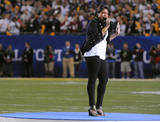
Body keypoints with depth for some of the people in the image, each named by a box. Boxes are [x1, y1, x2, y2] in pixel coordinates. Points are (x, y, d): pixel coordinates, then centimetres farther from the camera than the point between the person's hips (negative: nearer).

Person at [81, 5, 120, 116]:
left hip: (102, 56, 9)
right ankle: (92, 107, -10)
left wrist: (116, 34, 22)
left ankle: (99, 107, 13)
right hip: (93, 55, -9)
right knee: (92, 80, -9)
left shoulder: (104, 25, 20)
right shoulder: (93, 23, -7)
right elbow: (98, 37, -19)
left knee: (104, 80, 7)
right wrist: (106, 27, -17)